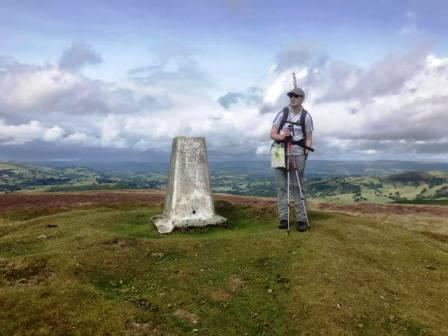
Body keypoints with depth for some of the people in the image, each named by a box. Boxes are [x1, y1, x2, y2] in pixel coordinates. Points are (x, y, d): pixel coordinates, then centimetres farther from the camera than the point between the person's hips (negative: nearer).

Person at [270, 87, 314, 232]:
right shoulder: (282, 113, 5)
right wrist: (281, 137, -17)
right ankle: (283, 218, 6)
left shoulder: (306, 116, 3)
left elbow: (309, 138, 5)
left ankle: (301, 219, 1)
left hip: (297, 154, -2)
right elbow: (272, 134, 3)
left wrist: (306, 152, -11)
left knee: (297, 186, -5)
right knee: (281, 186, 1)